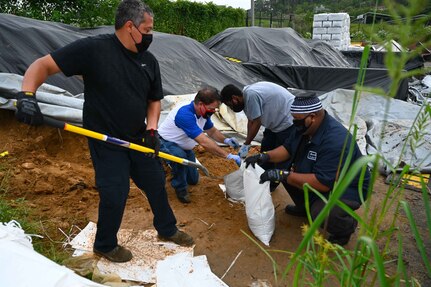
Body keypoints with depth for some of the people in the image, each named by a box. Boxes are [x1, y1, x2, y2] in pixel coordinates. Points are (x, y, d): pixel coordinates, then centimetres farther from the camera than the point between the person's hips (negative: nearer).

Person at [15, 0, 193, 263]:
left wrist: (152, 128, -7)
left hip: (139, 139, 6)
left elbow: (154, 100, 10)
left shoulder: (149, 61, 0)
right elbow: (43, 65, -13)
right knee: (115, 194, -1)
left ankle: (167, 229, 38)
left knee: (156, 183, 13)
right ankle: (105, 245, 28)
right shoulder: (93, 48, -16)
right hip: (106, 141, -5)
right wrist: (27, 95, -30)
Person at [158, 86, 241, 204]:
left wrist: (226, 140, -17)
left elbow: (212, 131, 4)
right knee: (180, 157, -40)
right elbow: (204, 142, -44)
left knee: (193, 180, 11)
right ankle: (180, 189, -14)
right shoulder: (185, 114, -39)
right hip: (166, 143, -8)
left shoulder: (203, 112, -13)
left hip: (183, 147, 8)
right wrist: (229, 156, -42)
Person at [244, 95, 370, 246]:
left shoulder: (335, 141, -35)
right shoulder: (306, 127, -9)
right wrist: (265, 156, -14)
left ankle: (347, 226, 3)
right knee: (288, 173, -1)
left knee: (320, 213, -33)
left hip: (348, 187, -8)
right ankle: (305, 207, 22)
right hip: (321, 176, 8)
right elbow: (287, 148, 4)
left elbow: (322, 183, -37)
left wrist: (283, 175, -35)